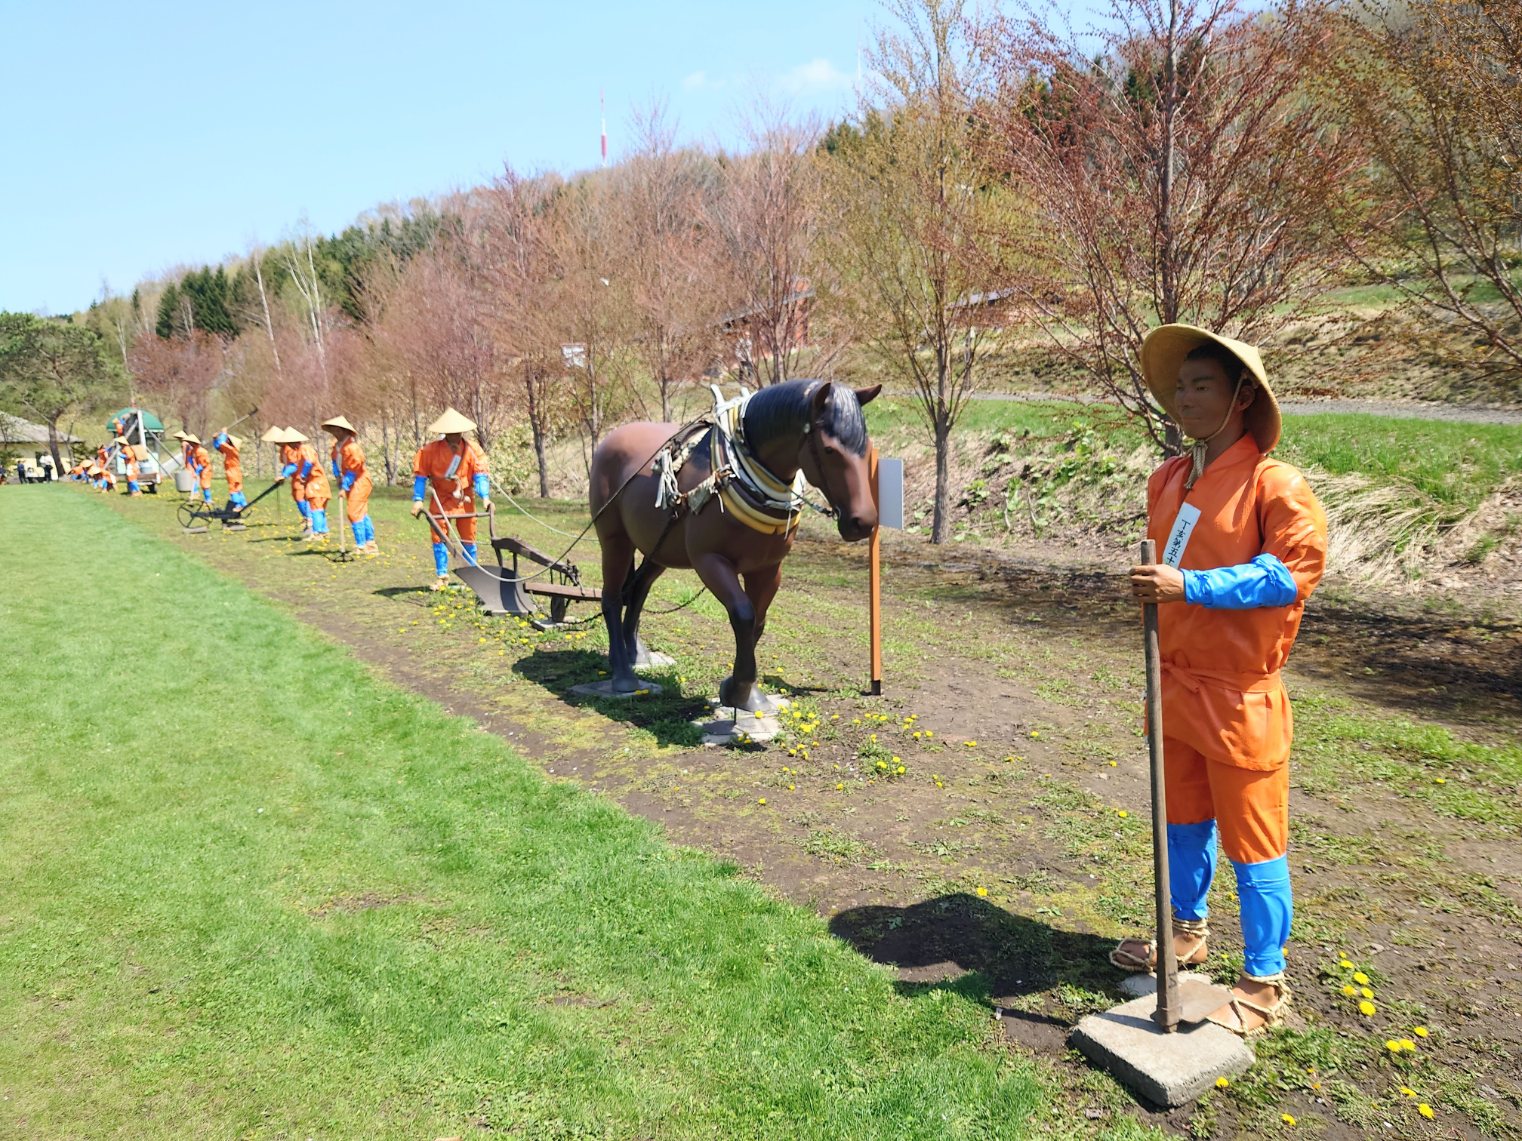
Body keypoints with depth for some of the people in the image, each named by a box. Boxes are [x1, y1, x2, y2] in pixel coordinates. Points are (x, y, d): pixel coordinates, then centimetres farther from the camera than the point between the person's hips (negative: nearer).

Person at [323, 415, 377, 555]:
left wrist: (345, 487, -18)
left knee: (354, 512, -13)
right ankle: (370, 543, 20)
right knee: (361, 513, 13)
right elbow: (335, 460, 18)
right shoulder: (337, 444, 4)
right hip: (350, 482, 9)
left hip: (359, 482, -9)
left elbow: (353, 470, -21)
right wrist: (338, 476, 5)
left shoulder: (352, 447, -23)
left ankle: (361, 546, -9)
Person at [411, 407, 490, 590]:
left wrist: (485, 497, -23)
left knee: (468, 537, 9)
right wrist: (418, 500, -16)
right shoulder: (430, 450, -13)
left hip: (465, 499, 1)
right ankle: (442, 576, 12)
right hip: (441, 499, -1)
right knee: (439, 537, 2)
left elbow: (480, 475, -9)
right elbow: (420, 475, -9)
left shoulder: (472, 450, -10)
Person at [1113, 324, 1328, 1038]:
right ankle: (1188, 931, 43)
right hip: (1176, 686, 7)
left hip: (1239, 697, -7)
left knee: (1252, 841, 5)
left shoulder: (1275, 485, -15)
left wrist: (1190, 586, -29)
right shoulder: (1167, 480, 7)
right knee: (1182, 819, 22)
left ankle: (1264, 981, 21)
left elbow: (1294, 570, -24)